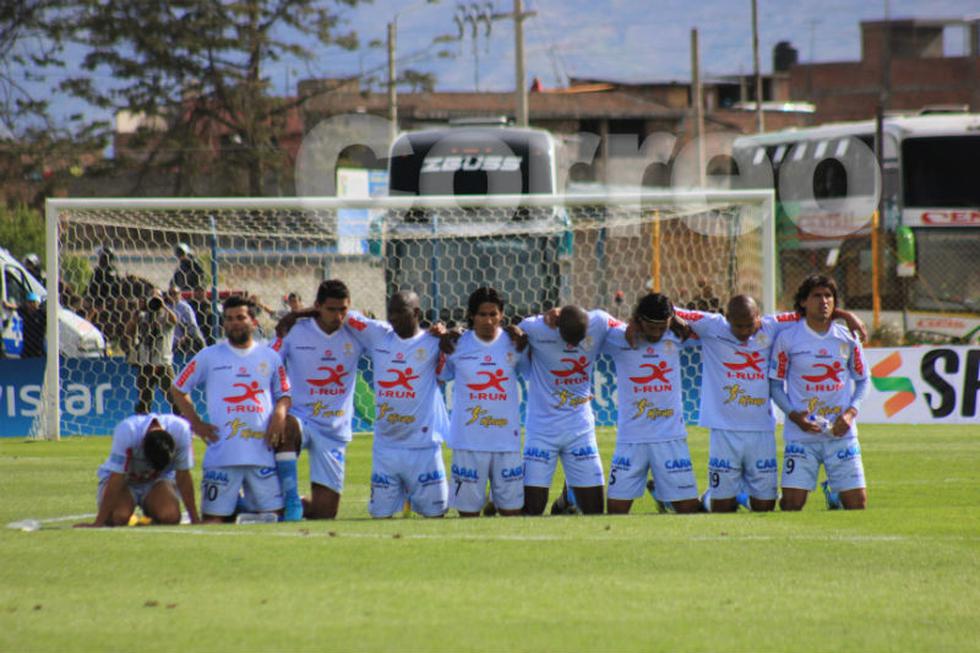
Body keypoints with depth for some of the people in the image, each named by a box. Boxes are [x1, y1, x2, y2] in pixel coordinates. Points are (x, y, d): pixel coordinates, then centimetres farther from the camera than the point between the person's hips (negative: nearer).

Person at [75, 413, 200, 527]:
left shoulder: (180, 430, -27)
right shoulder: (127, 430, -34)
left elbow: (183, 476, -15)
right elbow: (116, 479, -30)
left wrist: (195, 520, -12)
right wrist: (98, 522, -28)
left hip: (158, 480, 2)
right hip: (125, 479, -2)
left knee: (170, 516, -28)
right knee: (119, 516, -32)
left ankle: (151, 511, 9)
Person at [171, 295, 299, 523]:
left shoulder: (270, 357, 13)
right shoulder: (209, 356, 8)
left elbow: (284, 395, 18)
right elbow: (179, 389, 14)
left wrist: (279, 414, -5)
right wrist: (197, 424, 3)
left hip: (262, 451, 1)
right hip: (222, 451, -1)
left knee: (275, 512, -4)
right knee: (213, 519, -4)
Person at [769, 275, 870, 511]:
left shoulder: (847, 339, 5)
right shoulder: (787, 338, -1)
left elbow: (862, 379, 14)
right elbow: (775, 383, 4)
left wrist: (851, 412, -3)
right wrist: (794, 415, -11)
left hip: (841, 432, 2)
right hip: (801, 435, -2)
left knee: (857, 504, -2)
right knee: (792, 505, -10)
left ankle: (835, 497, 26)